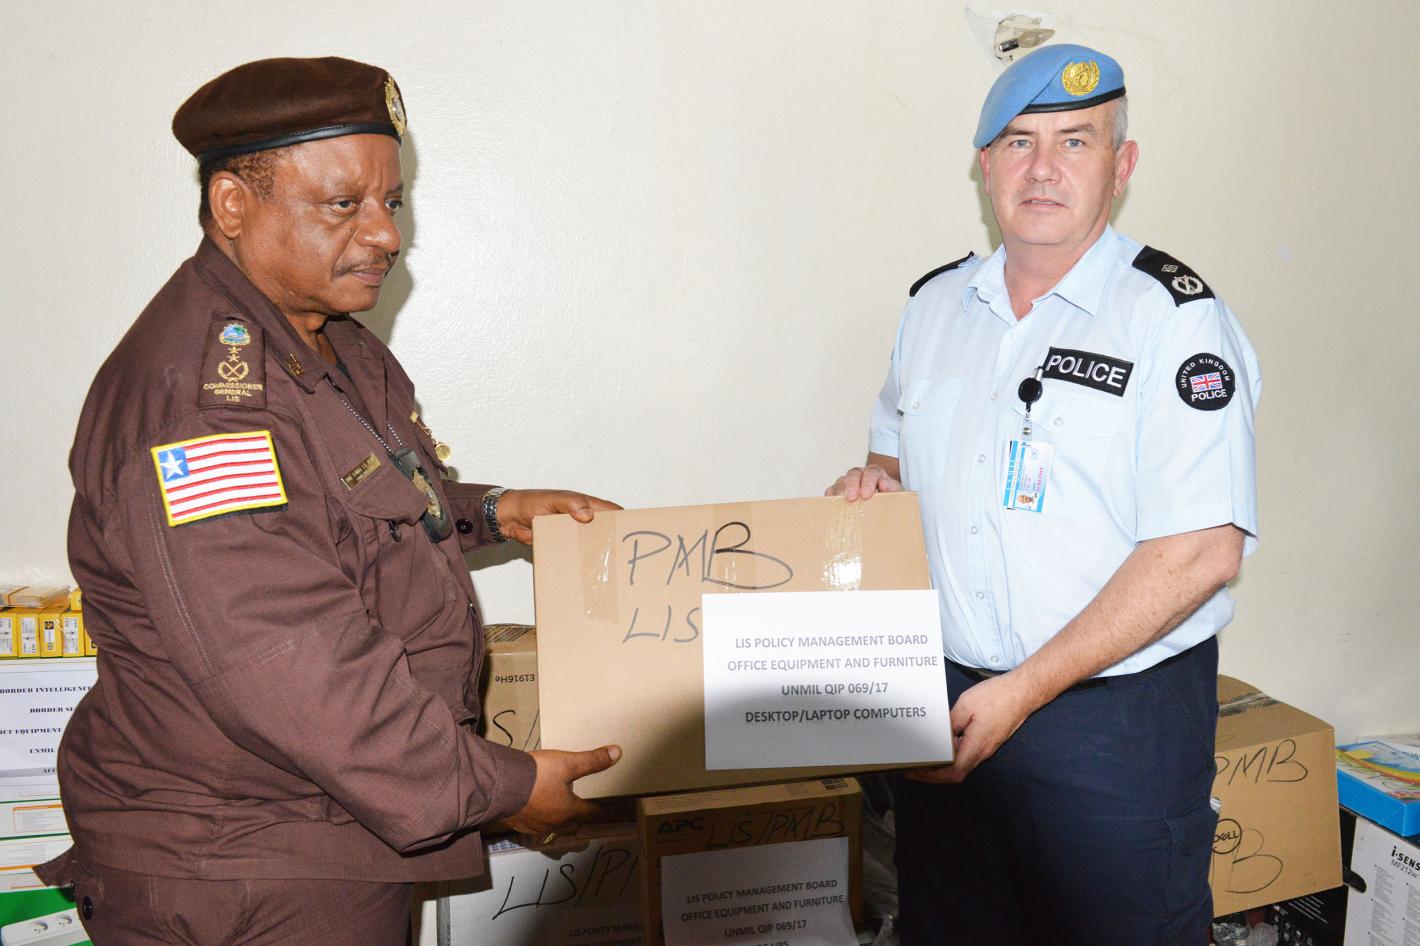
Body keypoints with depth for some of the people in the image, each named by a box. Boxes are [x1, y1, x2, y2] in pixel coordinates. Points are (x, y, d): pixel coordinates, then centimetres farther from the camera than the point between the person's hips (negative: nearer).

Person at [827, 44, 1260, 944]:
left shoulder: (1174, 314, -12)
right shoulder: (935, 304, 7)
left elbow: (1199, 552, -18)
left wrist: (1023, 691, -19)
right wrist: (878, 480, -2)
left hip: (1118, 720, -5)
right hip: (950, 703, 5)